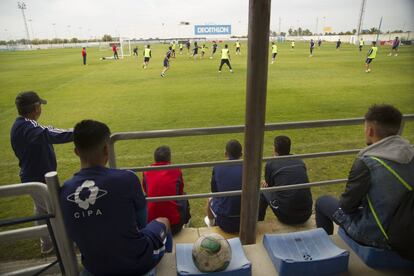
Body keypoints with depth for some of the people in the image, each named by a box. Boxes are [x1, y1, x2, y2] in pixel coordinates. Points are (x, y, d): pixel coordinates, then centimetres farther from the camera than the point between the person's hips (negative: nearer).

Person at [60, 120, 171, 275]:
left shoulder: (64, 191, -12)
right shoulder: (127, 179, -25)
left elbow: (76, 235, 4)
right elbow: (141, 223, -7)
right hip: (137, 263, -3)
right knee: (162, 222, 24)